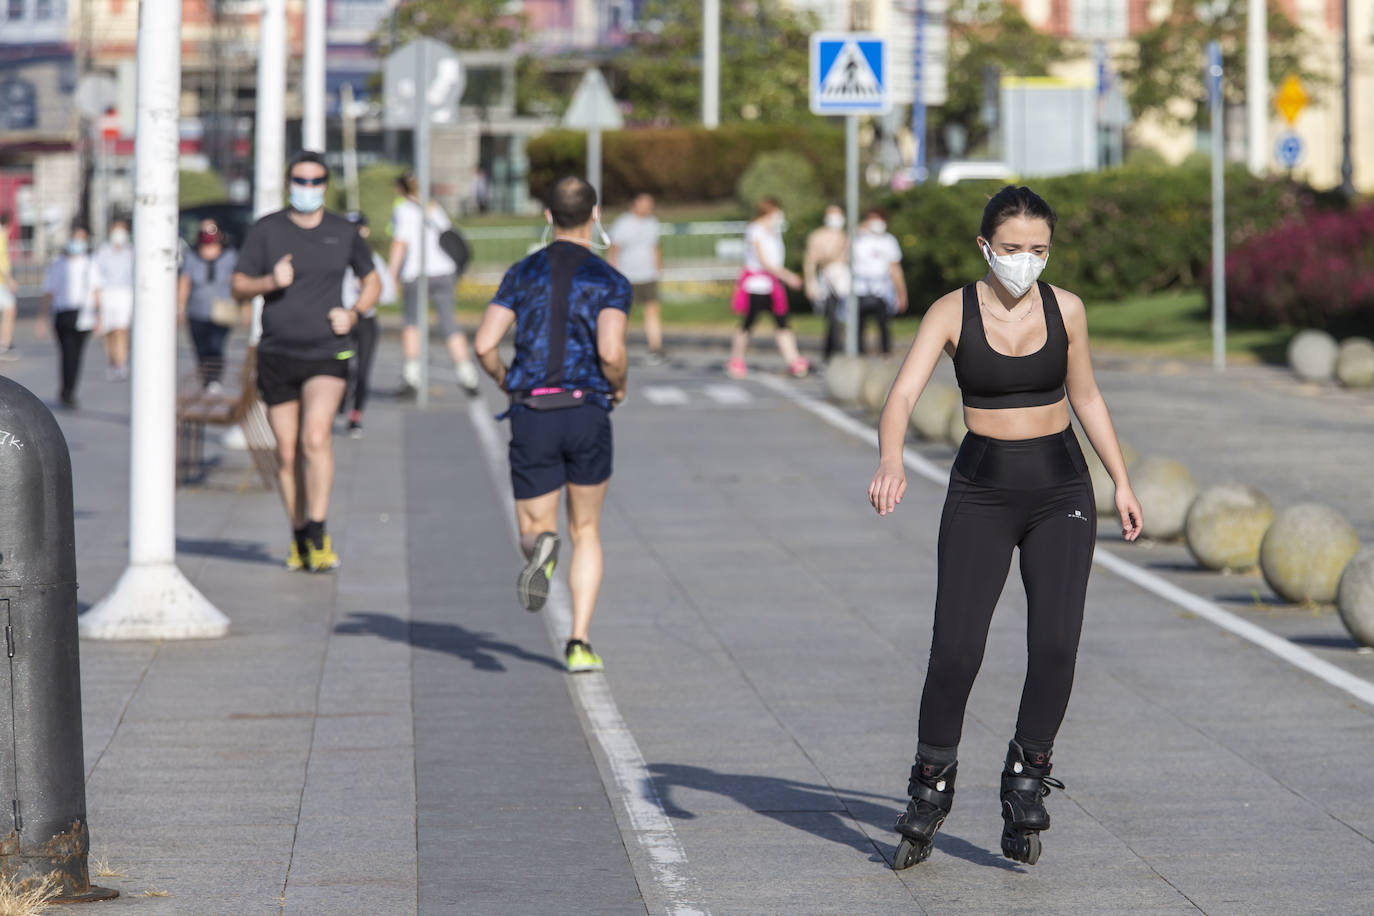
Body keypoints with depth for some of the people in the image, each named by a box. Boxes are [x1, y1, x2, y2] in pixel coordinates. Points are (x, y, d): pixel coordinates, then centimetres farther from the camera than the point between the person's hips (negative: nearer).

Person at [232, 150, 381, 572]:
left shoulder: (344, 232, 5)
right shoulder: (266, 230, 1)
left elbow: (372, 280, 19)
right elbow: (239, 286, 2)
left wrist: (354, 314, 0)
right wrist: (270, 282, -19)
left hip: (327, 353, -1)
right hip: (277, 354, 1)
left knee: (316, 437, -21)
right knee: (288, 453, 5)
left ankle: (318, 533, -17)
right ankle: (298, 538, 20)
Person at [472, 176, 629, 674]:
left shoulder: (522, 275, 6)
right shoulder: (610, 281, -2)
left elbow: (484, 345, -3)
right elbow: (610, 352, -18)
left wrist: (505, 381, 18)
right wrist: (619, 388, 4)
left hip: (531, 416, 1)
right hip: (587, 414, -1)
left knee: (533, 530, 11)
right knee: (586, 531, 17)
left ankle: (542, 548, -29)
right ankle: (579, 643, 5)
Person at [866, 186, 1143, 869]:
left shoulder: (1065, 309, 1)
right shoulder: (952, 313, -6)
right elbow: (902, 396, -18)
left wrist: (1122, 481, 14)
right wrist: (890, 461, -37)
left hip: (1060, 489, 1)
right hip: (981, 489, -1)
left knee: (1055, 645, -12)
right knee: (956, 649, -10)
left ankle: (1026, 782, 5)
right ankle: (931, 789, 10)